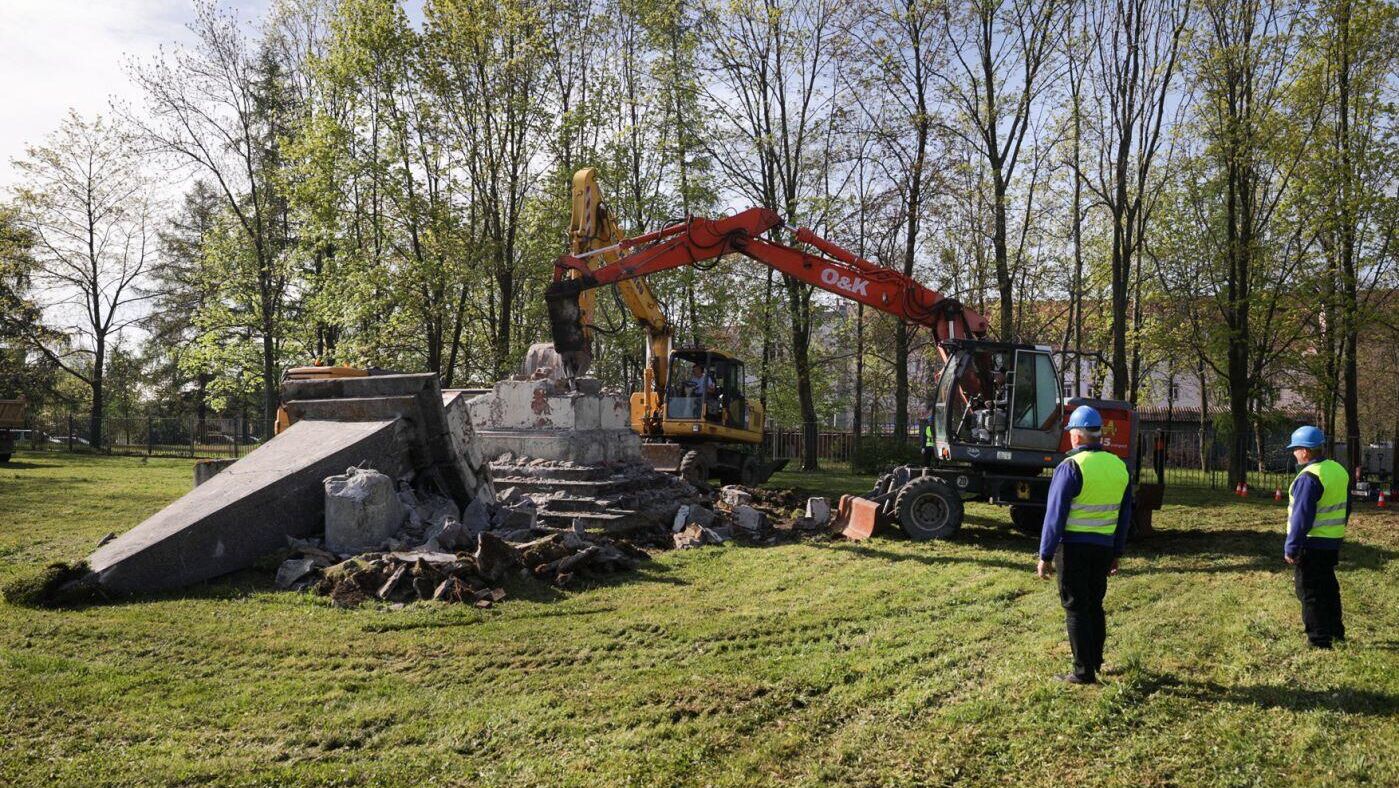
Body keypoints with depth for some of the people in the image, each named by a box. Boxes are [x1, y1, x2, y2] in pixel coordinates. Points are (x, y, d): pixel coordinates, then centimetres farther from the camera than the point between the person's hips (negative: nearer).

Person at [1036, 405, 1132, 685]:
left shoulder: (1071, 467, -15)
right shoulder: (1119, 466, 6)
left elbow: (1055, 515, -15)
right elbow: (1125, 515, 12)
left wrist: (1045, 556, -9)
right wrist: (1116, 553, 20)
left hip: (1073, 547, -6)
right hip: (1104, 547, 6)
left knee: (1076, 609, 2)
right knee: (1095, 605, 19)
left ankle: (1084, 672, 5)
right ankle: (1095, 661, 30)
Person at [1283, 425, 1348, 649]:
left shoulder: (1309, 477, -22)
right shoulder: (1339, 470, 7)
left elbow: (1301, 517, -23)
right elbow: (1345, 508, 16)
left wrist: (1291, 547, -17)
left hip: (1312, 544, -9)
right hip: (1333, 543, 9)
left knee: (1309, 592, 1)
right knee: (1328, 587, 22)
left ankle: (1319, 640, 5)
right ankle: (1336, 631, 33)